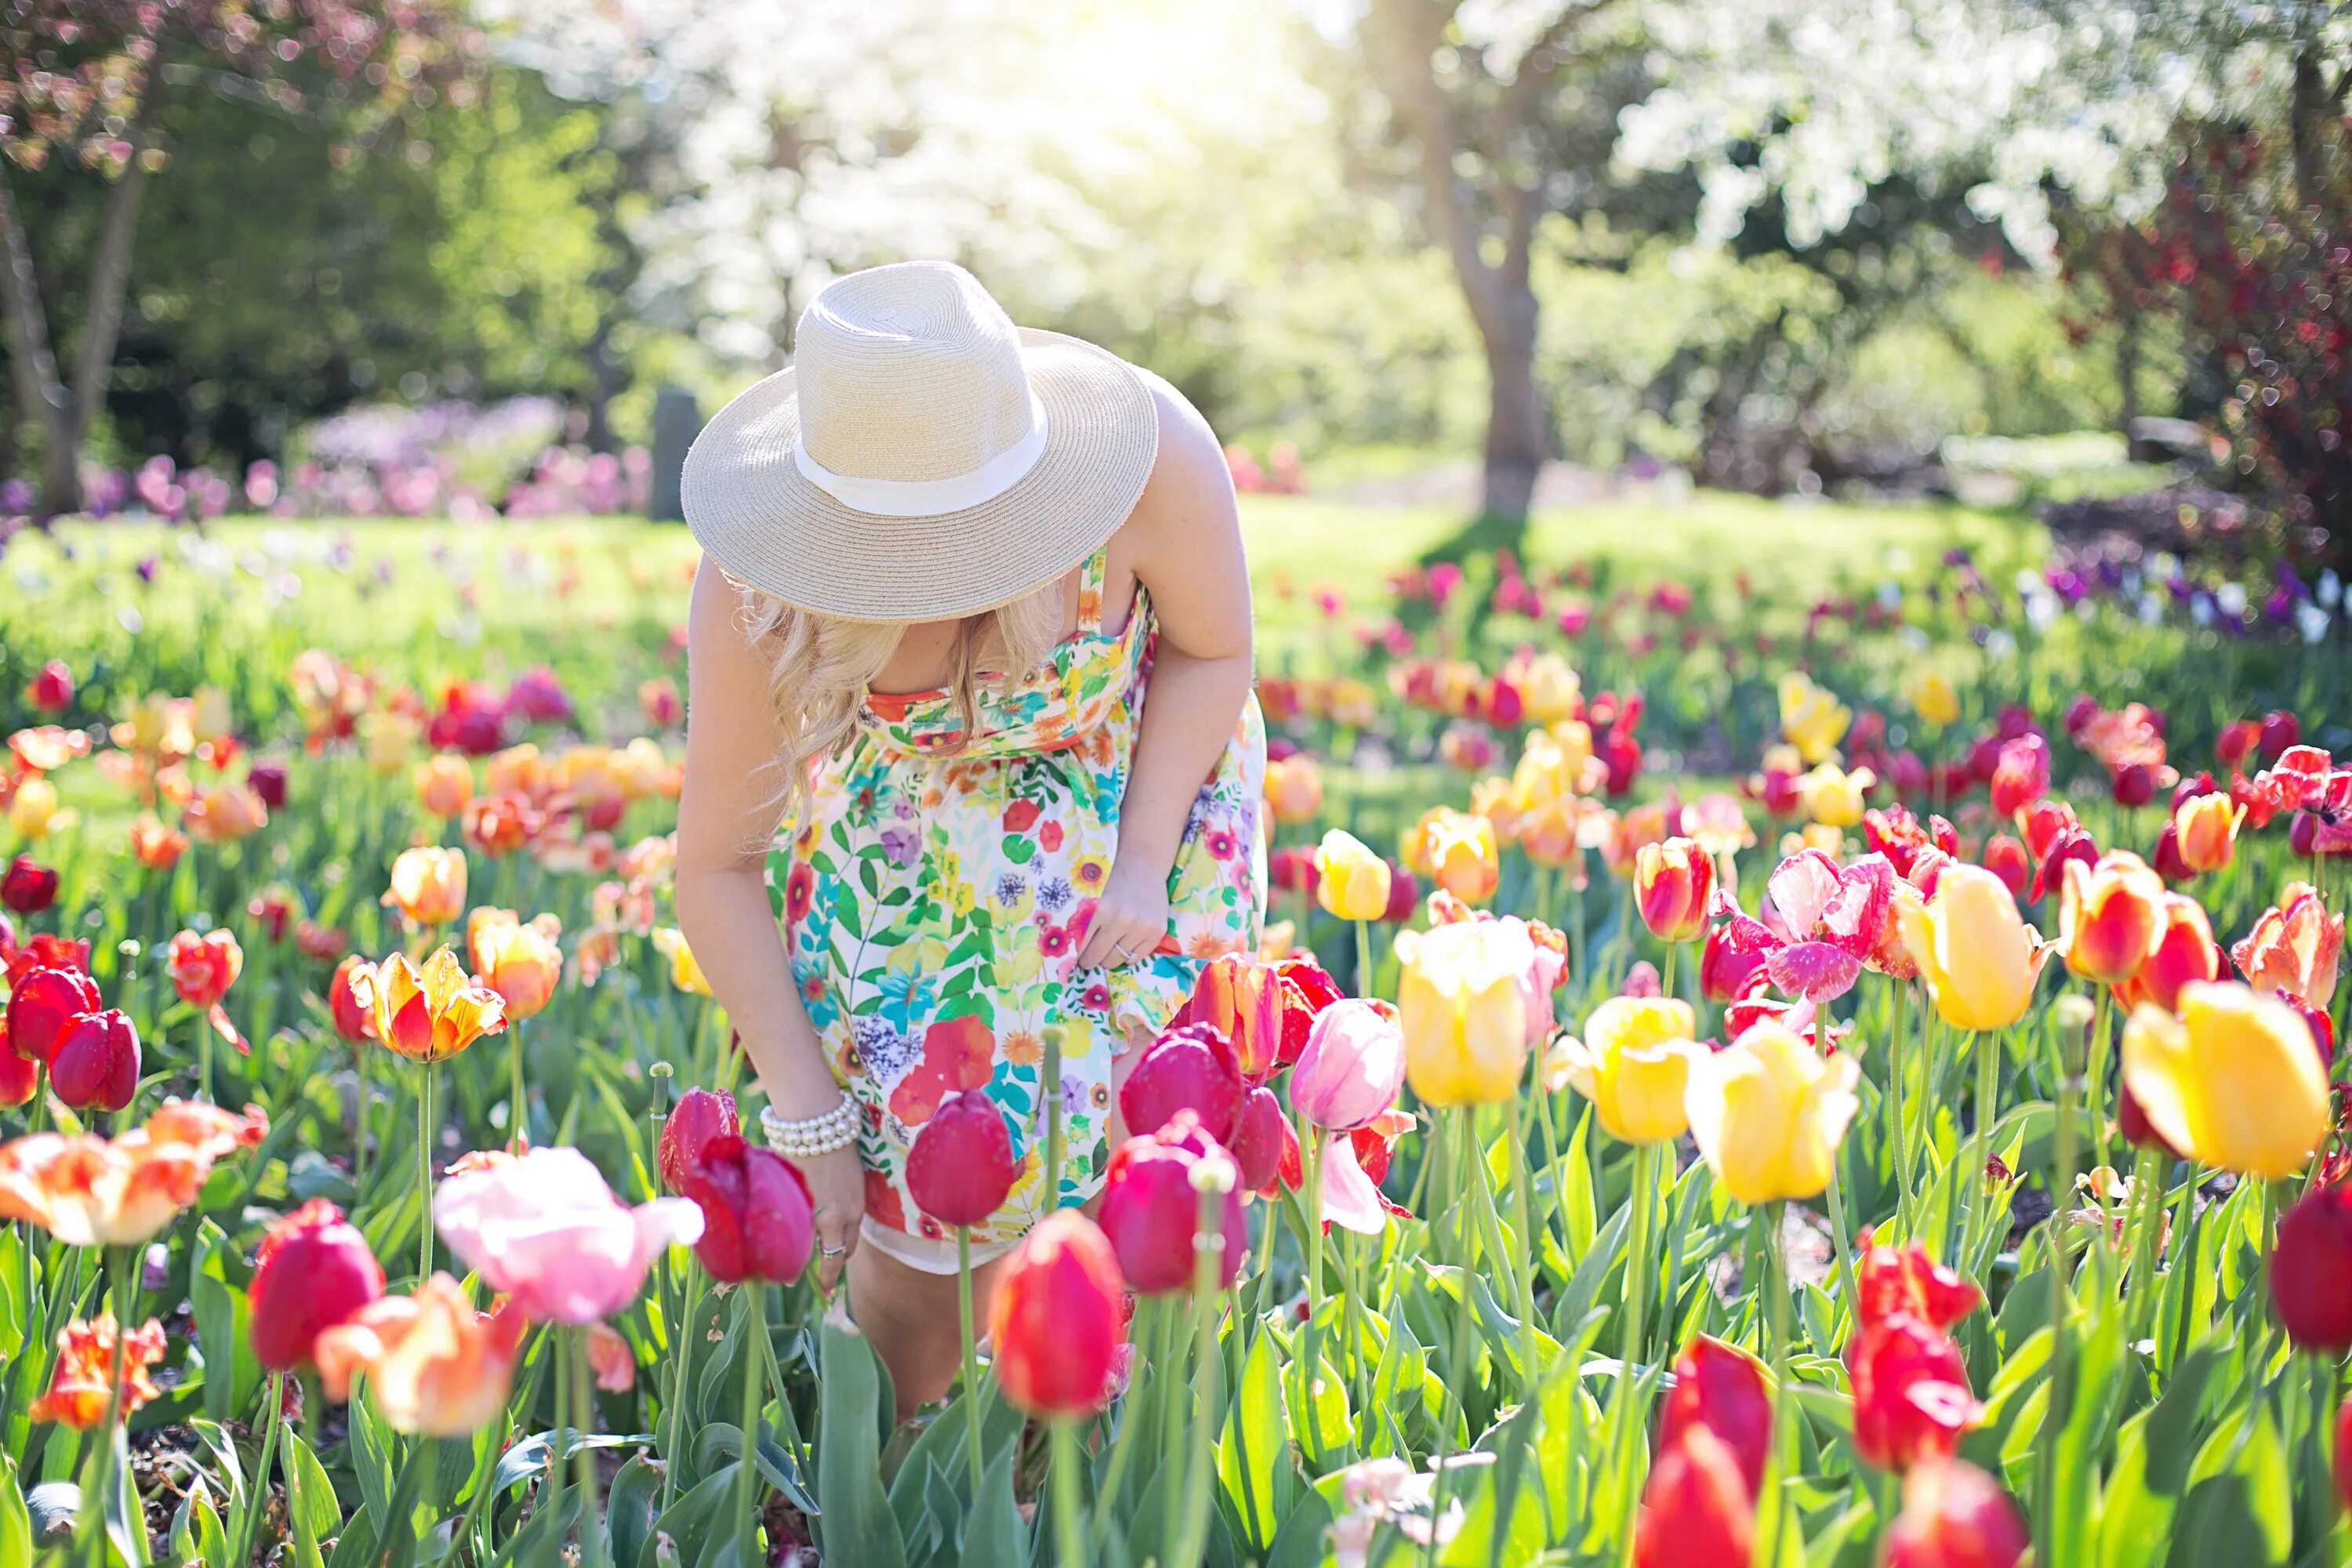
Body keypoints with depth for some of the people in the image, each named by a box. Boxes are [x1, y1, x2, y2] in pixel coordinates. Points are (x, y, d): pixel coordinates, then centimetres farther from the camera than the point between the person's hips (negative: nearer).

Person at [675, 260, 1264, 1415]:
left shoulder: (1156, 456, -35)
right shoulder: (757, 592, -32)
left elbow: (1213, 652, -12)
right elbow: (717, 867, -19)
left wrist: (1142, 865, -20)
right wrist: (809, 1122, -20)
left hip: (1136, 784, 1)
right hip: (900, 815, 0)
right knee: (918, 1192, -8)